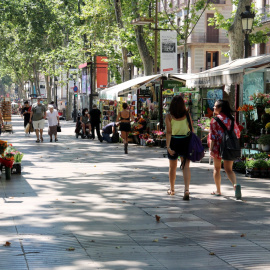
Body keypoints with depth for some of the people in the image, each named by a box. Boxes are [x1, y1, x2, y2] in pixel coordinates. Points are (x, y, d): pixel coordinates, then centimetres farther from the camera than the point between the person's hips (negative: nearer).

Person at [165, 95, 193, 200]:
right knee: (186, 166, -3)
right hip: (186, 141, 1)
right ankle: (187, 189, -22)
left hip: (174, 141, 0)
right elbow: (192, 129, 0)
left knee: (172, 167, 16)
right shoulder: (187, 115, -1)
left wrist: (168, 146, -14)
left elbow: (168, 132, -12)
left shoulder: (169, 116, -7)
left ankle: (172, 189, 32)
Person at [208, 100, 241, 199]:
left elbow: (213, 136, -11)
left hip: (218, 146, -3)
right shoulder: (231, 119, 6)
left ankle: (218, 191, 18)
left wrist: (211, 149, -11)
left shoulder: (215, 119, -7)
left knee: (217, 169, 13)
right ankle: (235, 185, -22)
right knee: (229, 169, 6)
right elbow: (237, 133, 8)